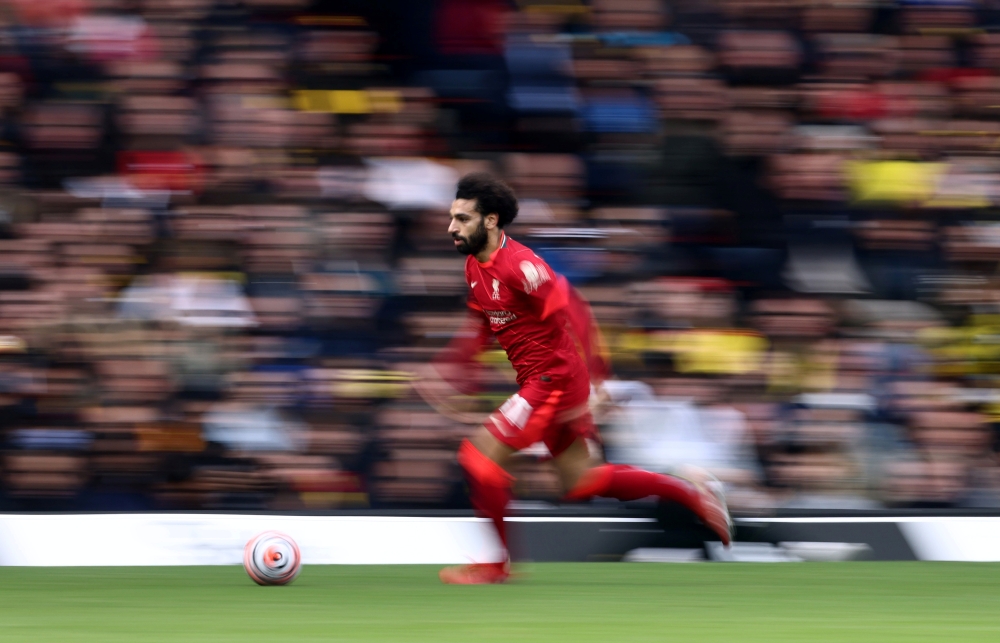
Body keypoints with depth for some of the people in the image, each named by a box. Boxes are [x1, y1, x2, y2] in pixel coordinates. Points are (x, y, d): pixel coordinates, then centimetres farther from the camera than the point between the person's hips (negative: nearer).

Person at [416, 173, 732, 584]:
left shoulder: (519, 266, -21)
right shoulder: (475, 266, 7)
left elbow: (574, 316, -22)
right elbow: (482, 327, 22)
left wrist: (593, 382, -25)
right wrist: (449, 372, 13)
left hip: (555, 379, -10)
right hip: (538, 381, 10)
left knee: (479, 456, -11)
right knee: (580, 484, 14)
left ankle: (498, 564, 0)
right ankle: (690, 492, 24)